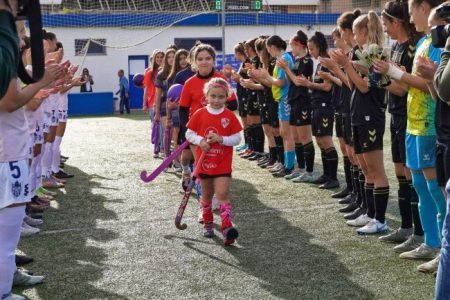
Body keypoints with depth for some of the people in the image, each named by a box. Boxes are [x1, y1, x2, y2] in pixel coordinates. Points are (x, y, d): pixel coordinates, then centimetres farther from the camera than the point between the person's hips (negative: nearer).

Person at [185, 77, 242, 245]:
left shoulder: (230, 116, -5)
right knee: (207, 194, 16)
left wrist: (221, 139, -20)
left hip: (223, 164, -2)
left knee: (223, 194, -14)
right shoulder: (199, 114, -2)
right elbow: (189, 134, 2)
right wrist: (200, 141, -16)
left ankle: (226, 227, -18)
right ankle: (208, 223, 33)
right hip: (204, 162, 2)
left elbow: (237, 138, -4)